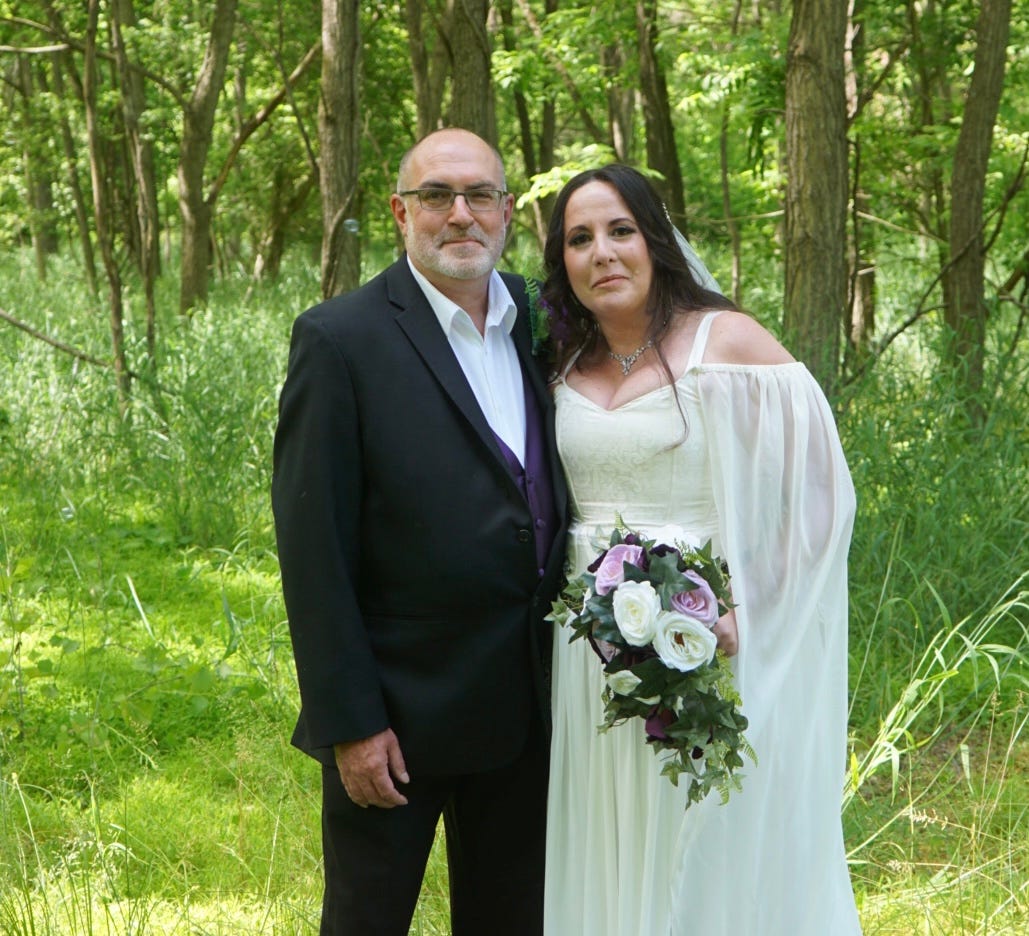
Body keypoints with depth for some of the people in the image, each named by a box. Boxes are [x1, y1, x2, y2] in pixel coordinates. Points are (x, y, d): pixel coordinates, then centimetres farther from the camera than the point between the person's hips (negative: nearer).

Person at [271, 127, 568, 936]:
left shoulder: (542, 319, 5)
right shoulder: (340, 340, -12)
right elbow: (312, 550, -14)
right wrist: (349, 721, -16)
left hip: (524, 708, 5)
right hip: (399, 712, -5)